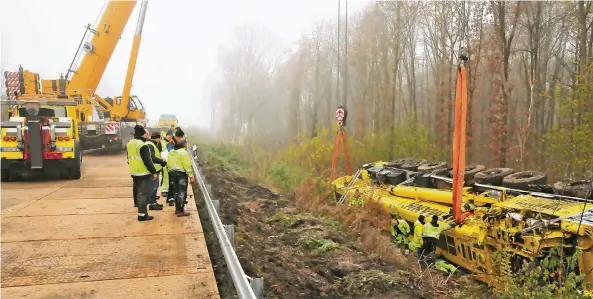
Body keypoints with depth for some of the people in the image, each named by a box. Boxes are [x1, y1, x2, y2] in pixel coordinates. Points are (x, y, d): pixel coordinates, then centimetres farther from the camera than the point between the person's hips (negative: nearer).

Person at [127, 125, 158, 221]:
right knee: (144, 193, -4)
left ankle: (138, 204, 39)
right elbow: (147, 161, -22)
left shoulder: (129, 144, 8)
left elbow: (129, 159, 17)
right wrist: (154, 172, -15)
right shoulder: (143, 145, -20)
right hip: (144, 173, -8)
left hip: (134, 172, 8)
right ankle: (142, 214, -5)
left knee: (138, 191, 23)